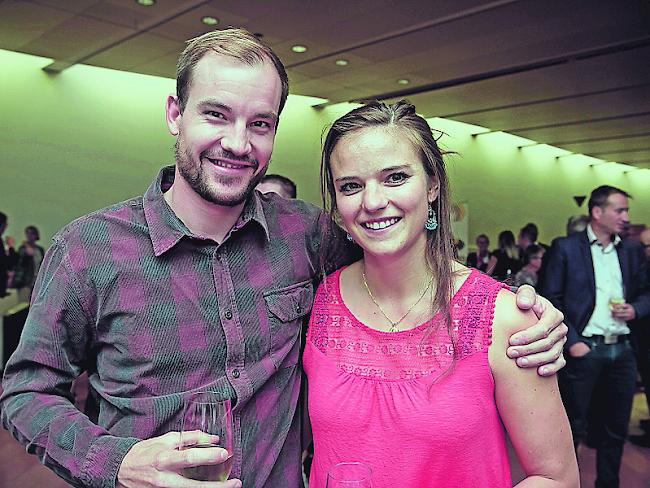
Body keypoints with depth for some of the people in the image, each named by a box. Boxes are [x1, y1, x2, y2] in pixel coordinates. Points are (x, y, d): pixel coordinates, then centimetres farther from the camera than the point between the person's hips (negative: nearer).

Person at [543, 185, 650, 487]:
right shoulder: (565, 248, -4)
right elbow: (551, 300, -6)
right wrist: (571, 341, -12)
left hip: (622, 350, 5)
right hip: (584, 348, -5)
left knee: (616, 428, 14)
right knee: (573, 426, 3)